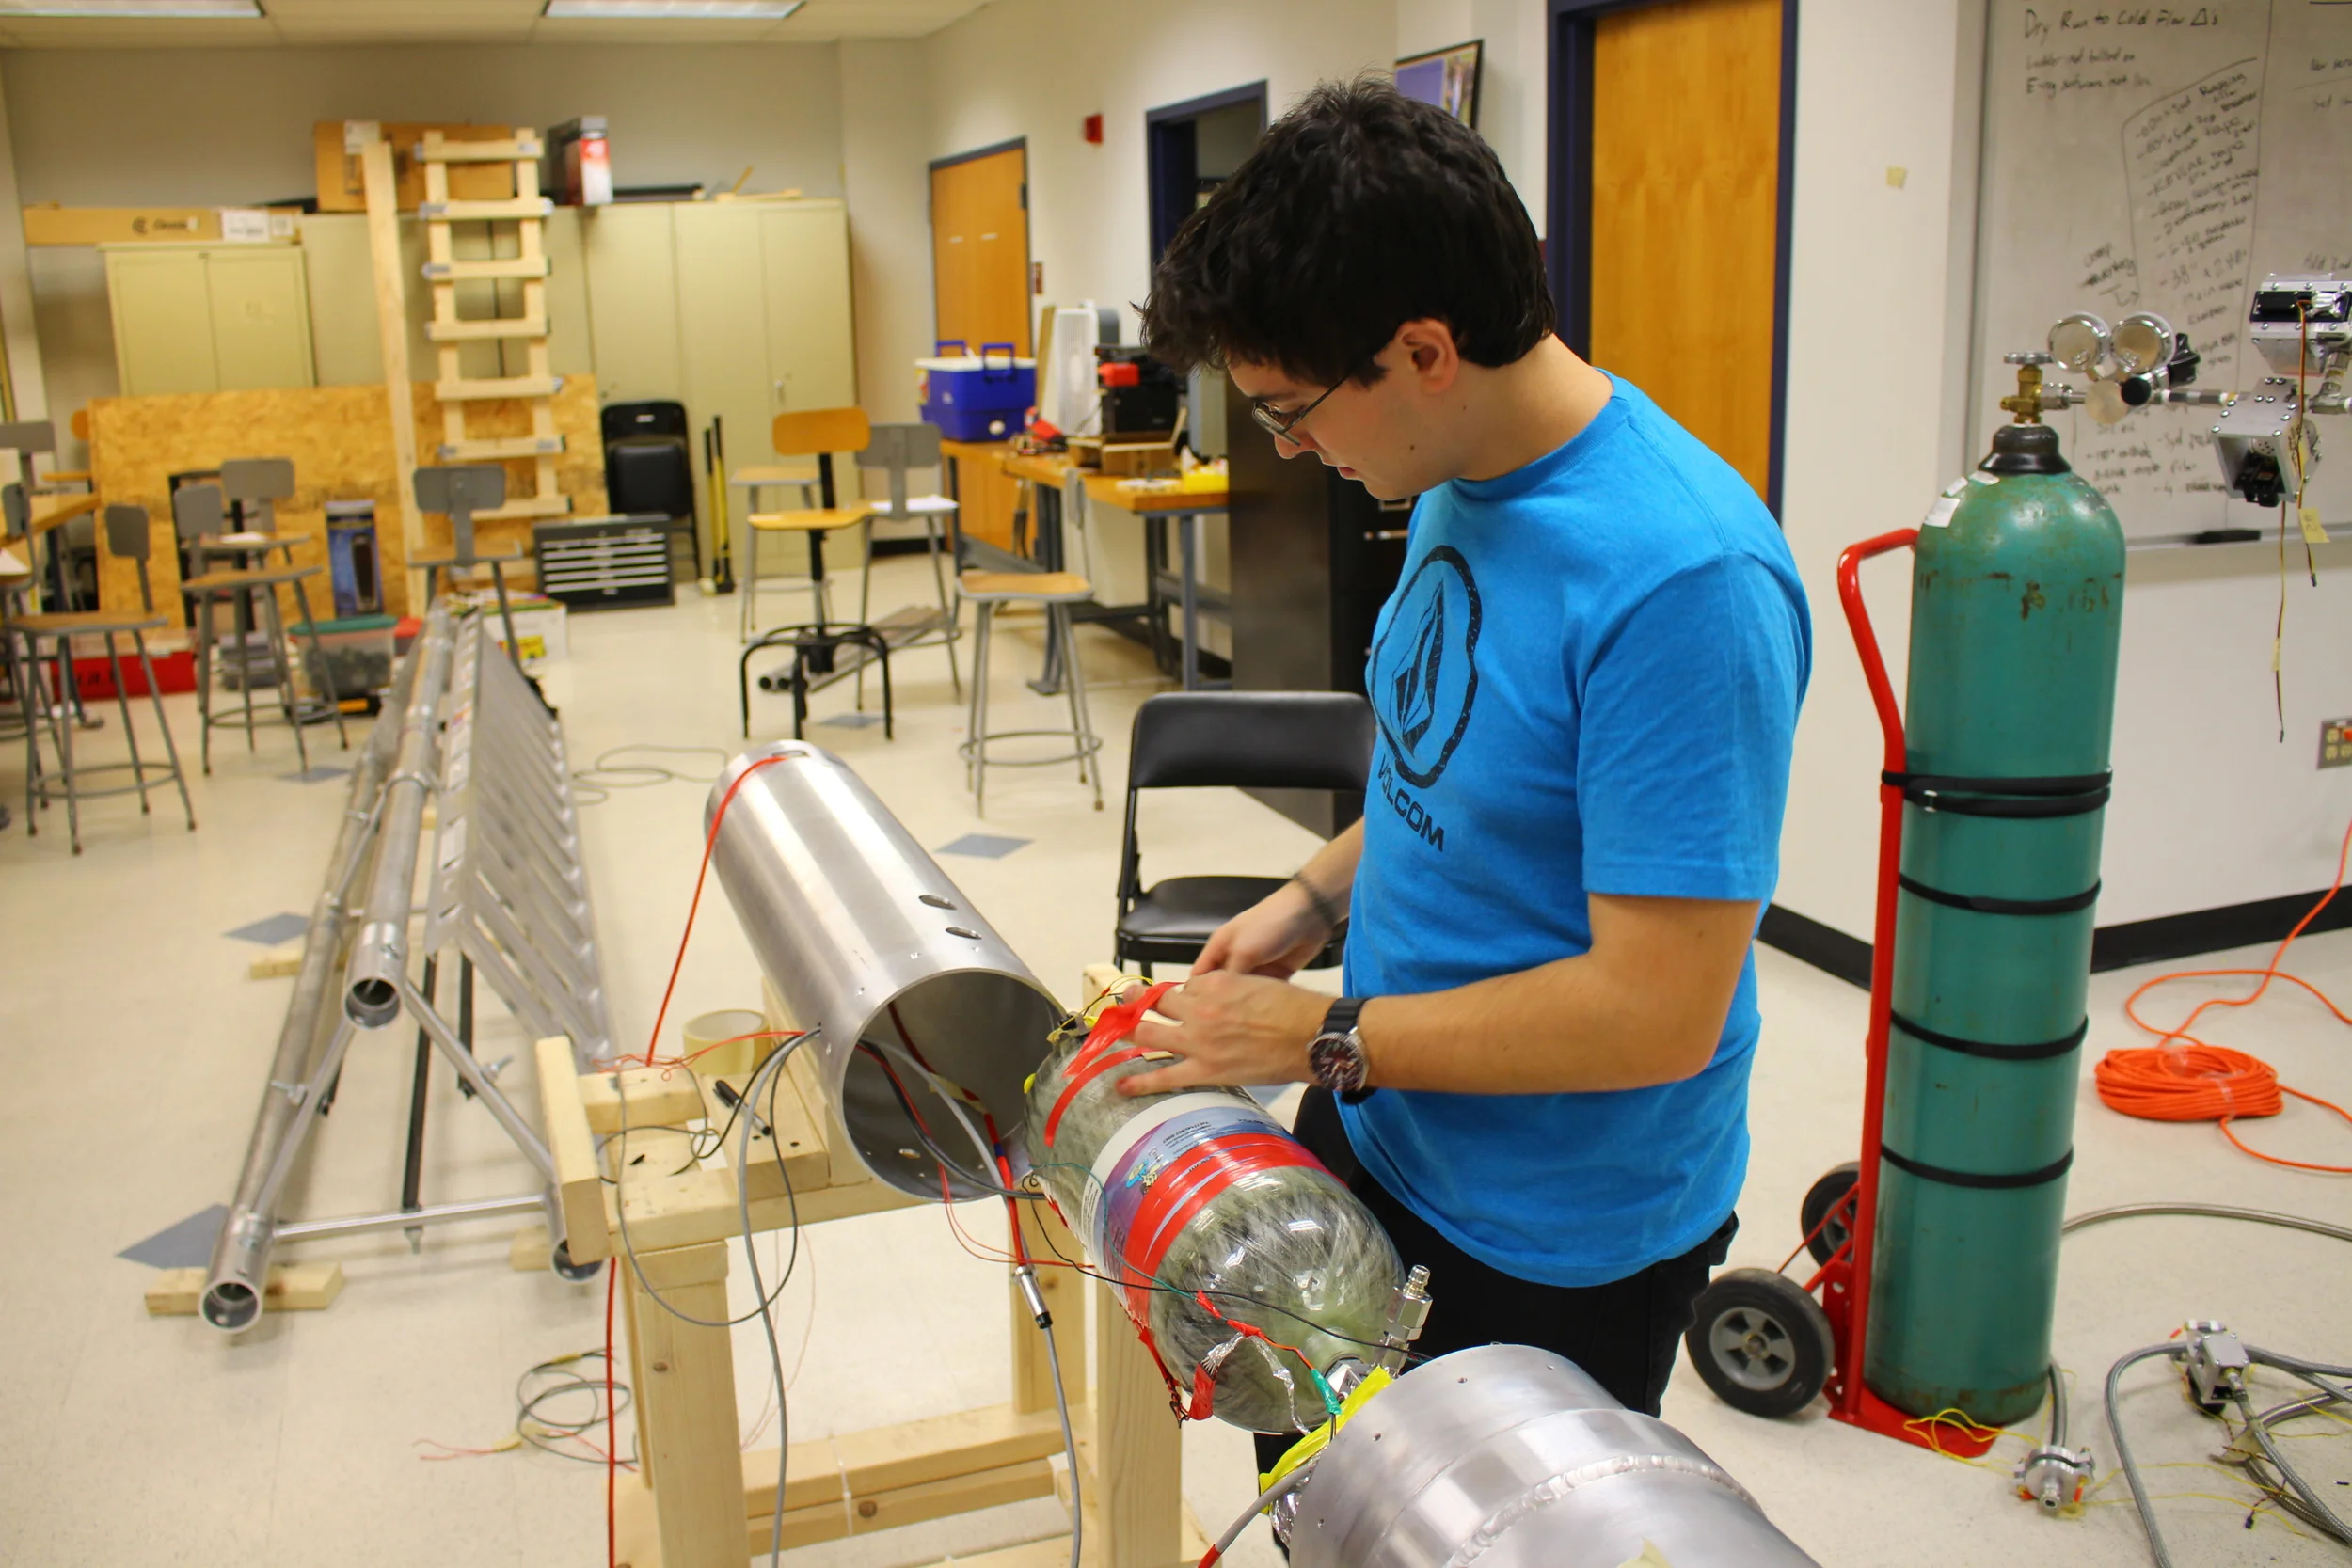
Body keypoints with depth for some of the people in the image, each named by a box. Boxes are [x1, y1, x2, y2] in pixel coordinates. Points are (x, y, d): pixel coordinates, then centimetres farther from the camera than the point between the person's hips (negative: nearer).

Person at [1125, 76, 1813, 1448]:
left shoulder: (1681, 577, -32)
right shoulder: (1461, 482, -3)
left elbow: (1657, 1010, -31)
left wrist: (1320, 1038, -22)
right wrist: (1319, 896, 1)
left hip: (1554, 1250, -8)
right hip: (1377, 1143, 8)